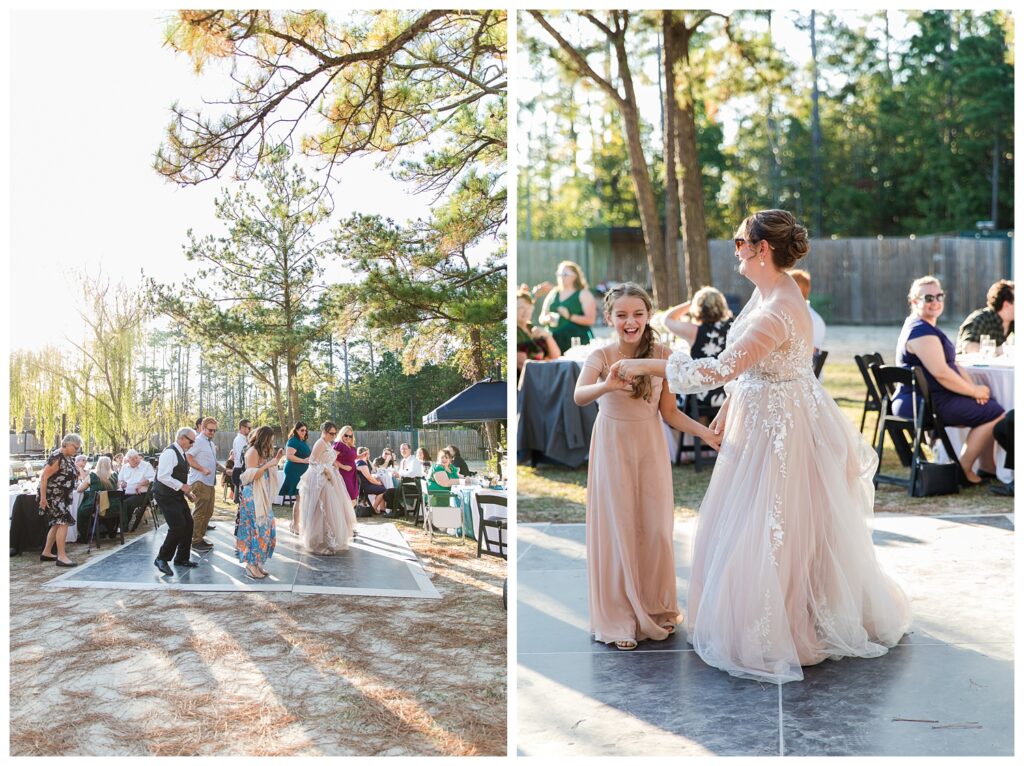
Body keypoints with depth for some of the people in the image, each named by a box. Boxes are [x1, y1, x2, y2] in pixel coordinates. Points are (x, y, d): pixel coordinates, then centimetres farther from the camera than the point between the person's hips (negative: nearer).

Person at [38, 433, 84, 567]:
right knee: (63, 523, -15)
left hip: (62, 496, 10)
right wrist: (43, 498, -23)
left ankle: (46, 553, 25)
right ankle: (61, 557, -14)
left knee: (57, 524, 14)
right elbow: (44, 477, -22)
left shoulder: (69, 458, 8)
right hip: (52, 495, -10)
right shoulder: (57, 458, -20)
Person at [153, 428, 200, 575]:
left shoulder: (181, 454, 13)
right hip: (166, 496, -10)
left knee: (188, 524, 10)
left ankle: (182, 558, 22)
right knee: (178, 527, -15)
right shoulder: (170, 453, -18)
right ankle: (161, 559, -1)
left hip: (177, 496, 10)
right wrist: (182, 486, -21)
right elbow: (163, 476, -26)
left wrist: (186, 488, 11)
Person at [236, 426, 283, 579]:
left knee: (265, 528, 8)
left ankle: (256, 564, 16)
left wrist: (276, 460, 7)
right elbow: (251, 476, -18)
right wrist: (268, 464, -22)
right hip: (253, 497, -9)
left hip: (263, 497, 9)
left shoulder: (262, 452, 15)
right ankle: (251, 566, -1)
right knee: (257, 528, -7)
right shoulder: (252, 452, -12)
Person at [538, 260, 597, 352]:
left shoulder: (584, 294, 4)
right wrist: (548, 319, -5)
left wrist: (570, 316, -18)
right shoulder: (553, 294, 18)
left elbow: (591, 319, -6)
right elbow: (542, 319, 18)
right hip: (555, 341, 4)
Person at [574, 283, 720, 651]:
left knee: (655, 528, 7)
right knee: (618, 529, 3)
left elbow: (669, 411, 2)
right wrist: (607, 386, -51)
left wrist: (704, 432, -13)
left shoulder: (661, 355, -3)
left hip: (651, 447, 2)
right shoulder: (601, 356, -11)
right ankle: (619, 618, 16)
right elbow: (579, 397, -30)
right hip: (613, 449, -2)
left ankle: (656, 608, 27)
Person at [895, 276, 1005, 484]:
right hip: (925, 404, -11)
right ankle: (963, 470, -3)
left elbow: (952, 364, 19)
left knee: (991, 402, 16)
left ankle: (988, 467, 20)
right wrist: (974, 391, -12)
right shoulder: (921, 331, -17)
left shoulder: (928, 328, 19)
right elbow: (941, 373, -23)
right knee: (994, 413, -10)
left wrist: (973, 386, 3)